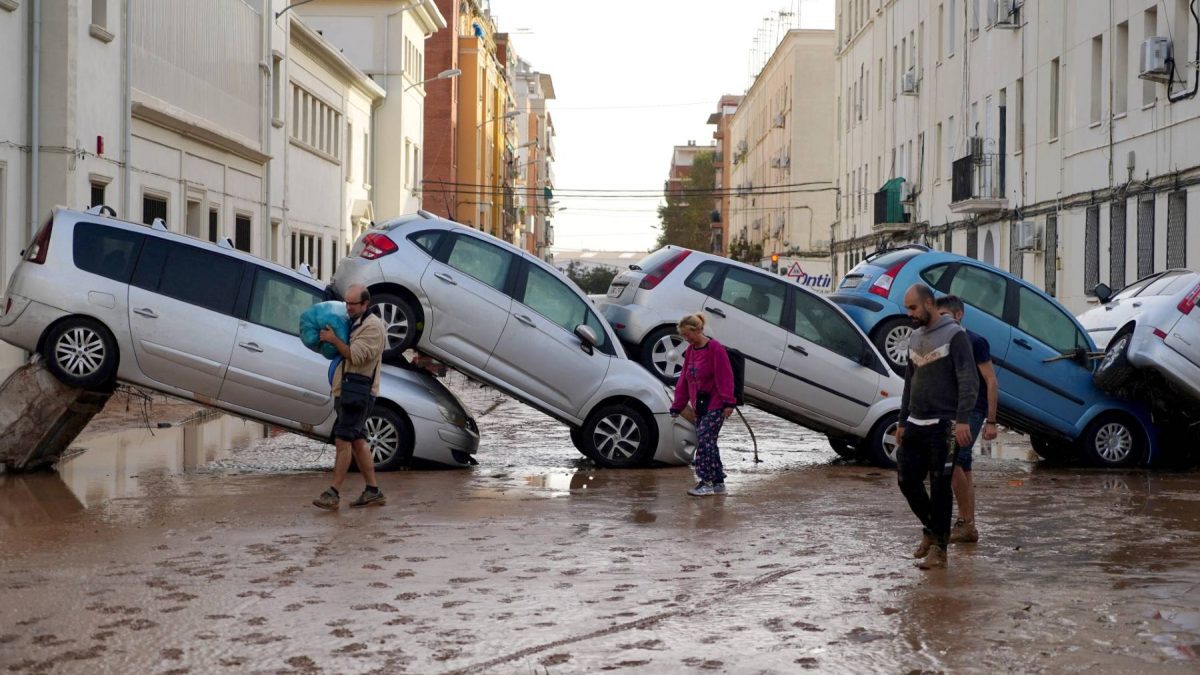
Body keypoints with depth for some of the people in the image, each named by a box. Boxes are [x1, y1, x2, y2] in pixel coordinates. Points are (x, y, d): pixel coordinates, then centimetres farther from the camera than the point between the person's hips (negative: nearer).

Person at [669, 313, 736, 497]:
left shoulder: (715, 349, -13)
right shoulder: (690, 351, 12)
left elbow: (725, 377, -15)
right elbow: (684, 380, 16)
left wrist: (728, 402, -19)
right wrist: (677, 407, 15)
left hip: (715, 406, -8)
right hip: (699, 406, 8)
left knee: (704, 440, -15)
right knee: (708, 442, 9)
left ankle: (706, 482, -11)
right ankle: (718, 483, 16)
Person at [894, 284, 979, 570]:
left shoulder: (954, 335, -7)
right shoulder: (915, 337, 16)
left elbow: (969, 381, -13)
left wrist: (962, 419, -22)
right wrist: (903, 422, 20)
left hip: (943, 425, -7)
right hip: (916, 425, 7)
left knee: (940, 486, -4)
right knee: (907, 479, 5)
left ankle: (939, 548, 3)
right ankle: (931, 530, 26)